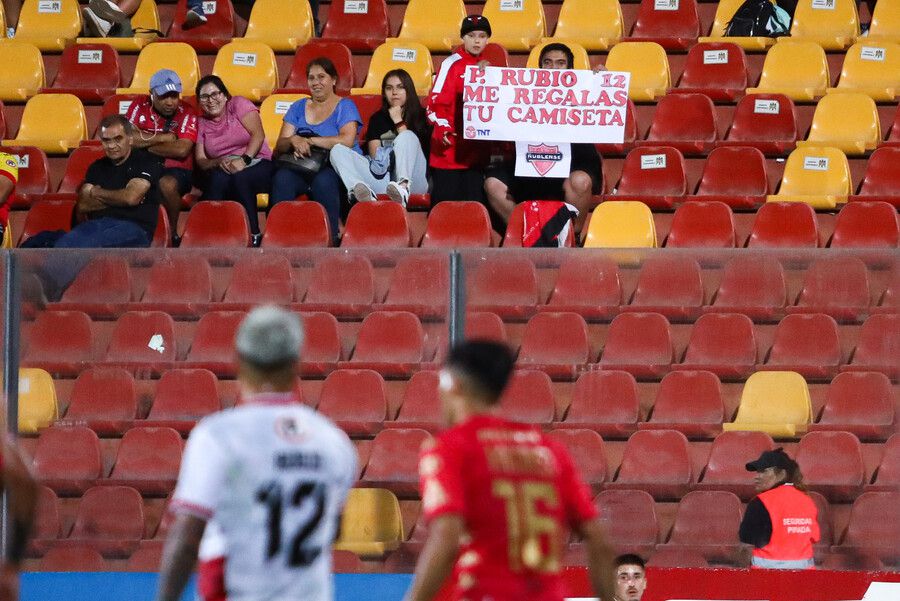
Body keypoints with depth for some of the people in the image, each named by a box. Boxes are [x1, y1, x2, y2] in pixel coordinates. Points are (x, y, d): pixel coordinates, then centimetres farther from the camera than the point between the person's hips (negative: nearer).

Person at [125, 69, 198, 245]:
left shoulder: (187, 113, -4)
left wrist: (146, 143, -8)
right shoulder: (140, 107, 4)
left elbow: (181, 150, -16)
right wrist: (161, 138, -9)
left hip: (176, 170, -2)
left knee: (167, 184, -37)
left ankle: (172, 232, -14)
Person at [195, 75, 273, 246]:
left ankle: (253, 236, -30)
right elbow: (200, 160, 6)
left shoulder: (238, 104, 4)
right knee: (219, 178, -34)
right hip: (224, 172, 2)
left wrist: (244, 160, -23)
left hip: (257, 164, -2)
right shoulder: (201, 124, 14)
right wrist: (219, 162, -17)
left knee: (240, 178, -37)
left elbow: (258, 134, -8)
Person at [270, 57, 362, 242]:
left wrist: (308, 141, -11)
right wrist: (293, 141, -14)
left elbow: (347, 140, -11)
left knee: (323, 180, -39)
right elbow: (280, 145, 11)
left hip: (337, 167, -3)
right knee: (282, 177, -31)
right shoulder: (298, 108, 21)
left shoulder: (345, 107, 8)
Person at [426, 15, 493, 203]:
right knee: (447, 202, -6)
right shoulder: (452, 64, -5)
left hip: (477, 148, 6)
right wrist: (443, 129, -23)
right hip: (450, 147, -6)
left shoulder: (486, 67, 14)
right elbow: (436, 102, -11)